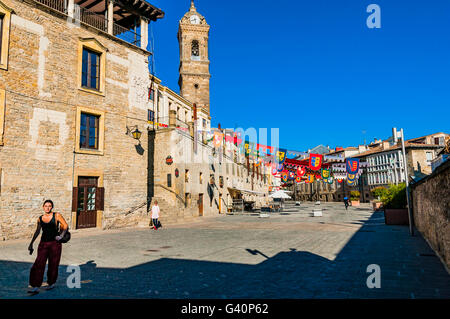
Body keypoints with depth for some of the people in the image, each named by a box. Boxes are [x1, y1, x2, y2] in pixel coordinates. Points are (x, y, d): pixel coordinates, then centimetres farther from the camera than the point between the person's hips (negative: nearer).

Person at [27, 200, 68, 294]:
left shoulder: (57, 216, -3)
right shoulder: (40, 218, 7)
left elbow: (66, 226, -2)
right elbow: (37, 231, 19)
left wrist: (61, 235, -17)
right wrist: (31, 244, 21)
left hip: (55, 243, -3)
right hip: (43, 243, 3)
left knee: (53, 264, 6)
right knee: (39, 263, -6)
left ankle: (51, 283, 25)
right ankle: (35, 287, -1)